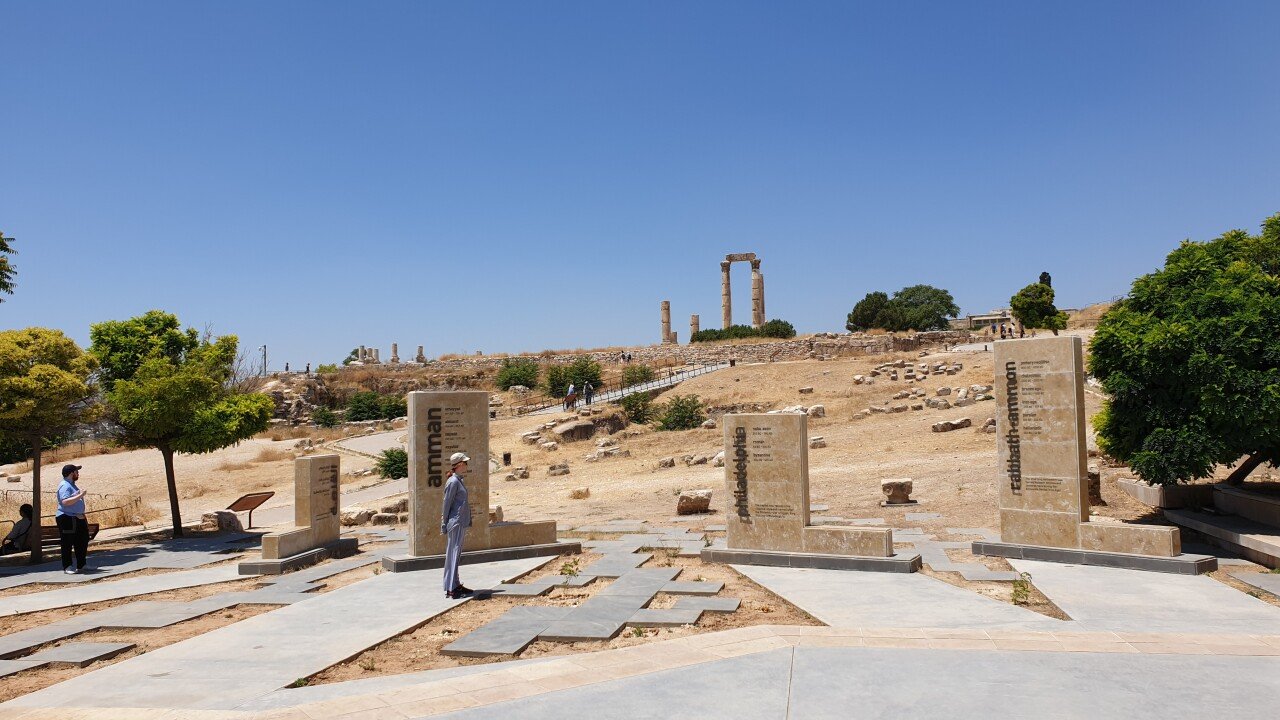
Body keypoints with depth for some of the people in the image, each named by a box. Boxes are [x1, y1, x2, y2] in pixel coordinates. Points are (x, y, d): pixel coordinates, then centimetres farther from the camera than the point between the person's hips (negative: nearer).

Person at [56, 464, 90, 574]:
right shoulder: (65, 486, -15)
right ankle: (67, 567, 5)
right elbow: (65, 502, -29)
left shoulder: (72, 485, 16)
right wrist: (80, 495, -27)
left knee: (83, 541, 14)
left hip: (77, 518, 10)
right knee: (67, 544, -2)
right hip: (67, 519, -10)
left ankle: (81, 565, 24)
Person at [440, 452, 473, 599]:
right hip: (455, 522, -10)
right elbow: (447, 504, -14)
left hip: (461, 523, 10)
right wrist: (444, 525, -13)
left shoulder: (459, 481, 14)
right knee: (453, 554, -7)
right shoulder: (453, 482, -15)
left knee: (456, 553, 14)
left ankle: (456, 584, 22)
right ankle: (450, 588, -5)